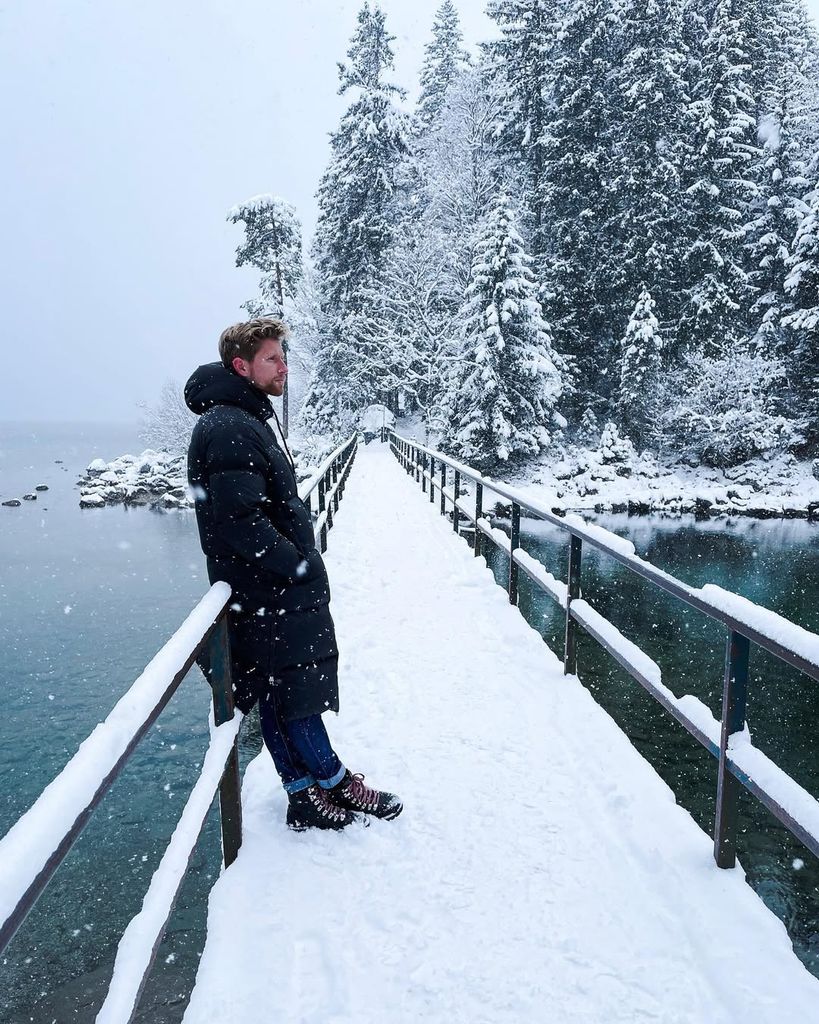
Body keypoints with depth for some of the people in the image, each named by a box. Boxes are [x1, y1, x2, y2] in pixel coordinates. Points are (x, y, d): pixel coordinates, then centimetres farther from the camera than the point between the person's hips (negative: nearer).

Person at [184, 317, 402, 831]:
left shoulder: (248, 420, 16)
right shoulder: (228, 430, -18)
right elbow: (239, 521, -25)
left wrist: (303, 561, 15)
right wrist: (302, 566, -17)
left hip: (277, 591, 10)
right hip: (273, 597, -10)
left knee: (283, 698, 15)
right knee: (298, 697, 4)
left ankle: (305, 795, 26)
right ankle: (335, 781, 21)